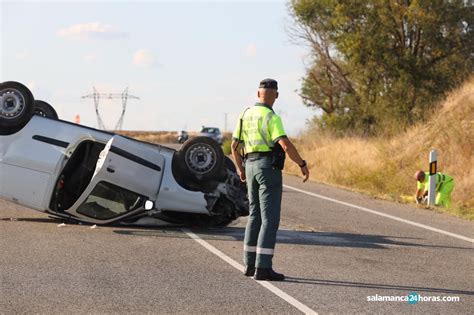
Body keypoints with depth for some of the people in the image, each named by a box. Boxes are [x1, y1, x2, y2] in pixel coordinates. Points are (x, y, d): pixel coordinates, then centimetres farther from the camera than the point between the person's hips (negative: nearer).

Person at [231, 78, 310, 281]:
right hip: (269, 168, -8)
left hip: (252, 167, 8)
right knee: (270, 218, -8)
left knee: (255, 215, 15)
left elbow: (235, 146, 16)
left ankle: (251, 264, 16)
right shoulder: (271, 118, -14)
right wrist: (303, 165, -12)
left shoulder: (246, 115, 10)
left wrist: (241, 169, 29)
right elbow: (286, 145, -24)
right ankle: (263, 268, -12)